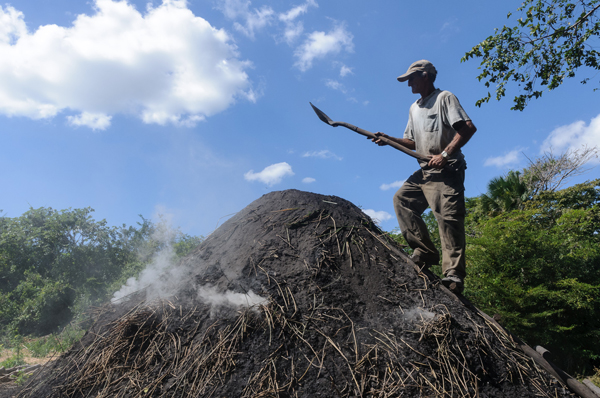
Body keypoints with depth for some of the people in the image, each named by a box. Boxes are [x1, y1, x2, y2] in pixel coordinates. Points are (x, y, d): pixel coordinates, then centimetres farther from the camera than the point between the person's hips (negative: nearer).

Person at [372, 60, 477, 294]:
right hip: (424, 171, 9)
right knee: (402, 199, -3)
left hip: (446, 170, -8)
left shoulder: (445, 98, 0)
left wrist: (444, 155, -19)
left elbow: (468, 128, -11)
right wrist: (389, 139, 9)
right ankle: (425, 252, -1)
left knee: (448, 217, -16)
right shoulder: (414, 108, 24)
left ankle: (454, 274, -16)